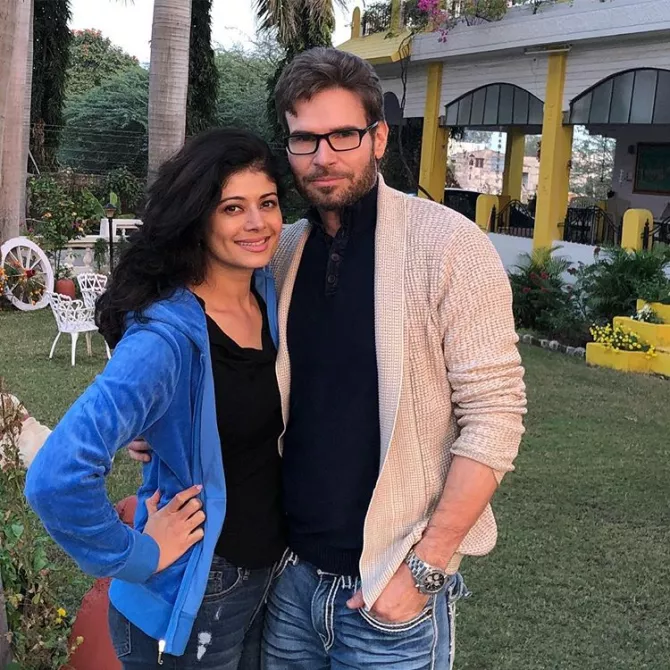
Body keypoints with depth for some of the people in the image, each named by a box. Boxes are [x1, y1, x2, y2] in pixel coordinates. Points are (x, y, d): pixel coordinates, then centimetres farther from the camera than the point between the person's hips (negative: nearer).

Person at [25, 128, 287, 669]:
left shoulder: (270, 294, -3)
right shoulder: (167, 336, -26)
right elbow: (57, 479, -36)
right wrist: (137, 557, -22)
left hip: (269, 575, 7)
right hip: (191, 602, -7)